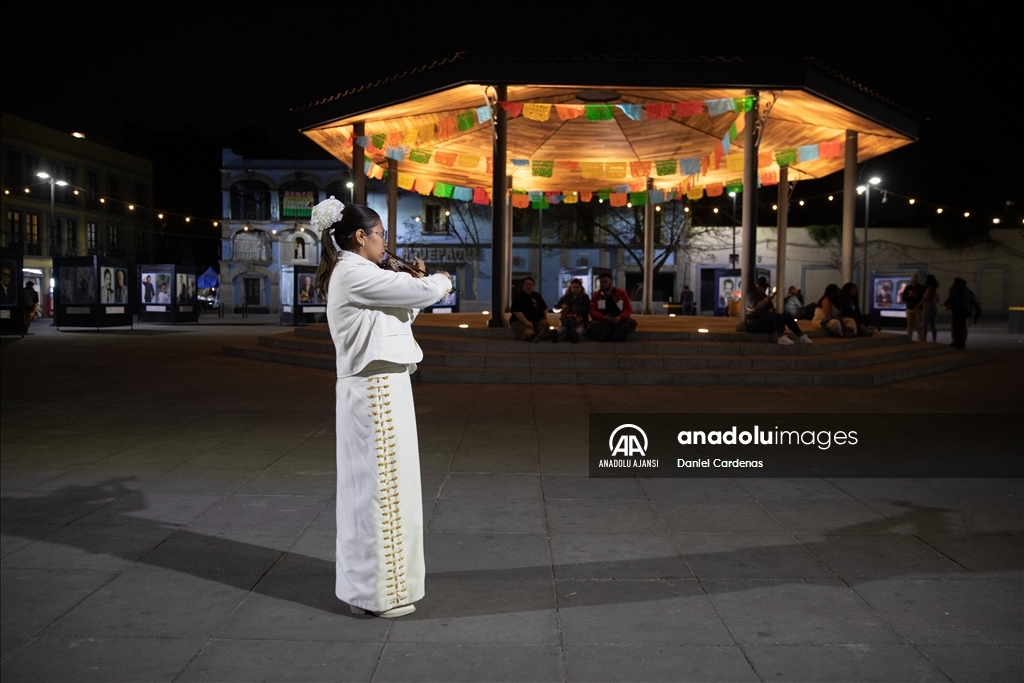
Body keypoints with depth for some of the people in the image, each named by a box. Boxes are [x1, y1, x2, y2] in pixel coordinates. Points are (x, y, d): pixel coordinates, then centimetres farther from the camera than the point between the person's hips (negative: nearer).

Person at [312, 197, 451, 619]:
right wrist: (441, 281, 4)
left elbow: (399, 309, 24)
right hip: (376, 390, -11)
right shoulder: (353, 273, -15)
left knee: (372, 484, 17)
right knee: (379, 485, -4)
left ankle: (365, 579, 29)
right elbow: (419, 291, -16)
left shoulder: (353, 275, 17)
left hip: (377, 389, 11)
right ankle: (376, 592, 4)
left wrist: (420, 284, 12)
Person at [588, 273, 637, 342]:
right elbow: (592, 311, -3)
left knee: (632, 323, -30)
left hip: (619, 321, 1)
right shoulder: (596, 295, 4)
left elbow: (628, 309, 1)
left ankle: (606, 337, -32)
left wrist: (620, 318, -21)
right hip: (603, 321, -1)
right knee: (594, 324, -36)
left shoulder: (621, 293, 5)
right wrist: (603, 318, -24)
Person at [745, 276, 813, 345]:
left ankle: (800, 336, -22)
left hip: (765, 321, 8)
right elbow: (754, 307, -21)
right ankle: (782, 337, -52)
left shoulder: (764, 296, 23)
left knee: (787, 316, -11)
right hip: (754, 323, -8)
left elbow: (771, 308, 20)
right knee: (777, 316, -33)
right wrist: (766, 300, -25)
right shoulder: (750, 296, -1)